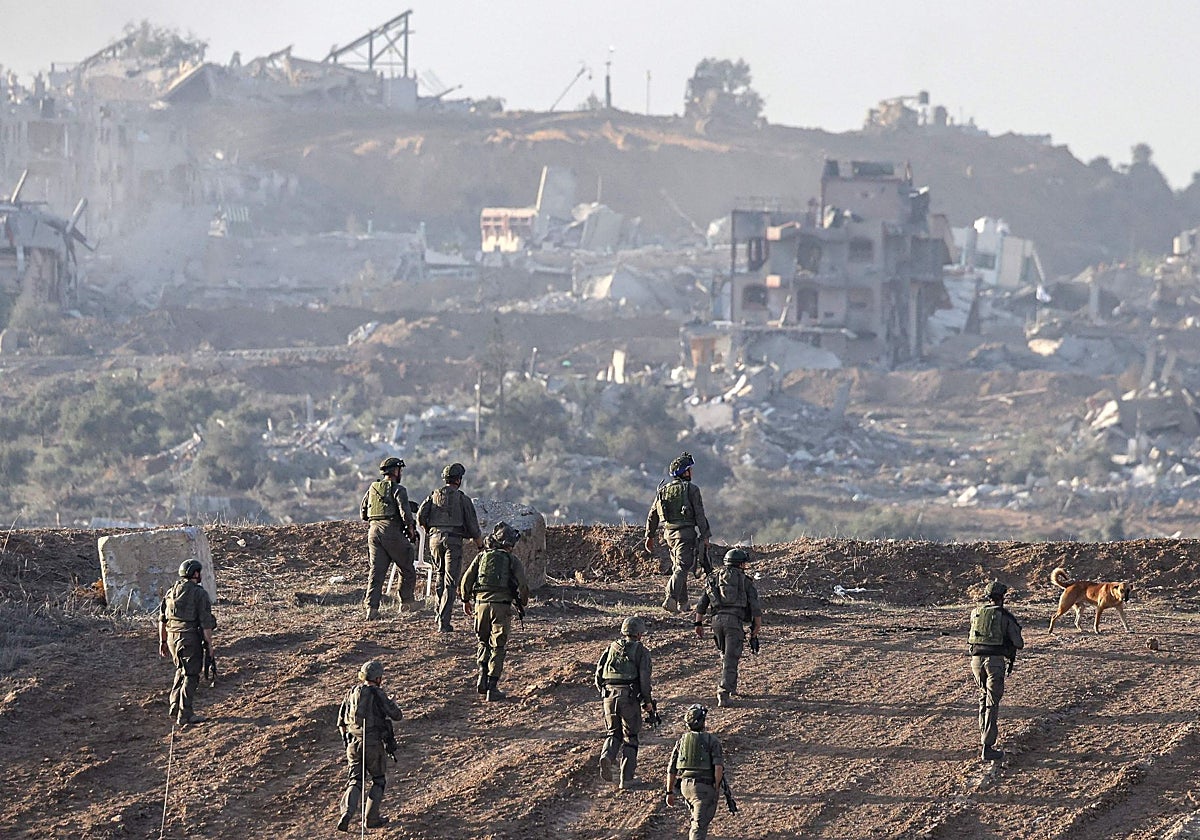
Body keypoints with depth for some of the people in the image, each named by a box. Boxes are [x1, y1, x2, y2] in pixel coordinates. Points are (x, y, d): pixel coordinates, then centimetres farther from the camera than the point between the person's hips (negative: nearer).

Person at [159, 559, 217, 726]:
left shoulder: (171, 592, 10)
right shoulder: (199, 594, -10)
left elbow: (162, 619, 14)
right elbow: (206, 622, -13)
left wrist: (163, 641, 22)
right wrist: (209, 644, -7)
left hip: (172, 637, 6)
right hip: (190, 638, -6)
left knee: (181, 670, 24)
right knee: (190, 676, 1)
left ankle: (175, 706, 21)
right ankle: (185, 715, 1)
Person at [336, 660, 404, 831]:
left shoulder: (351, 693, 6)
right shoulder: (378, 695, -12)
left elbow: (341, 722, 13)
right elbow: (397, 715, -4)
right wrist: (392, 702, 18)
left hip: (353, 744, 4)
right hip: (374, 744, -4)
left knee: (356, 781, 10)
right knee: (379, 780, 16)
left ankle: (347, 813, -13)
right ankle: (372, 817, 15)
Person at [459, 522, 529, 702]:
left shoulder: (482, 556, 11)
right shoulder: (512, 560, 3)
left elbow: (467, 578, 8)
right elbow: (522, 585, -2)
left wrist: (466, 600, 21)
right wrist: (522, 604, 16)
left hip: (481, 604, 3)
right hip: (501, 606, -3)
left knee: (484, 642, 21)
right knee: (497, 647, 2)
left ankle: (482, 678, 6)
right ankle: (492, 688, -3)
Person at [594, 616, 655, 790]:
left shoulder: (611, 648, 14)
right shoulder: (641, 651, 1)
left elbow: (598, 676, 11)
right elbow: (644, 678, -7)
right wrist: (647, 701, 4)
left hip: (610, 696, 3)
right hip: (630, 697, -3)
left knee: (613, 733, 19)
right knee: (630, 737, 8)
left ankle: (607, 756, -13)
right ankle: (627, 779, 5)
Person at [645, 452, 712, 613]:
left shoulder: (663, 490, 10)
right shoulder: (691, 489, -7)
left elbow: (652, 515, 12)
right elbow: (699, 515, -10)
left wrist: (650, 536, 19)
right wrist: (705, 536, -5)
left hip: (669, 533, 6)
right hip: (685, 532, -6)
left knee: (677, 566, 17)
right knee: (682, 567, -10)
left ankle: (682, 602, 20)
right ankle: (670, 598, -27)